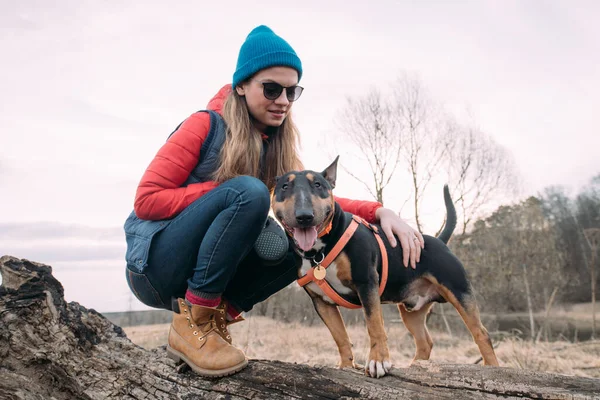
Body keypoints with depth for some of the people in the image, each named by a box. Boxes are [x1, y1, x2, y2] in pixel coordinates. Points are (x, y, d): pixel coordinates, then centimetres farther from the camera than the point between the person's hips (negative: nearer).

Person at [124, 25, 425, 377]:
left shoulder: (278, 148, 5)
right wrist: (230, 192, -22)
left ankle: (215, 318, -8)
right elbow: (147, 199, -15)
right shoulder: (208, 125, -12)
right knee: (249, 191, -28)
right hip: (156, 267, -5)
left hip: (204, 276, 6)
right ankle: (192, 324, -19)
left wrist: (379, 211, -16)